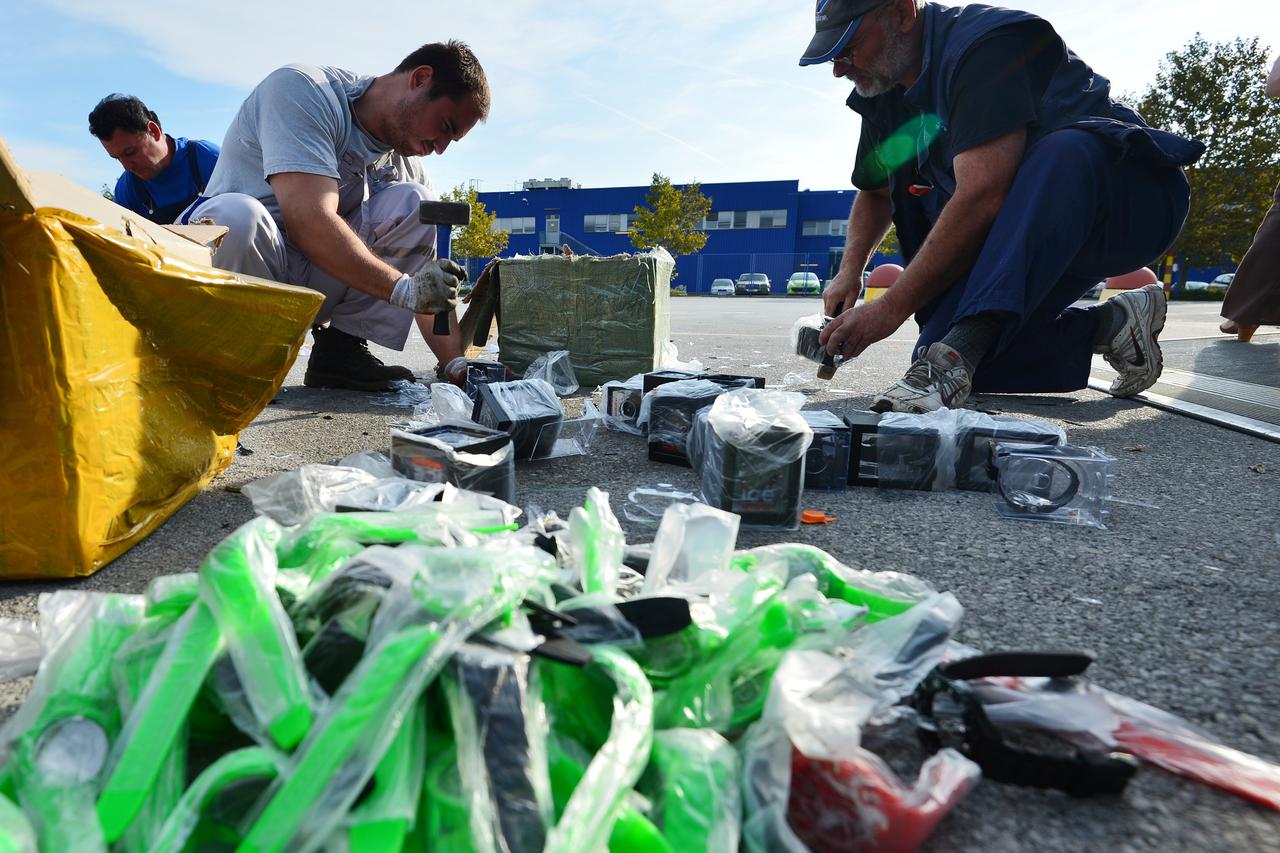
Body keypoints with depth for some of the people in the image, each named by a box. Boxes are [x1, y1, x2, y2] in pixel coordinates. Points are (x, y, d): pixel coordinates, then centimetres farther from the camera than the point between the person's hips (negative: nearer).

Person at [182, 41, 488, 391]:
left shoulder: (405, 162, 5)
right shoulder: (301, 89, -14)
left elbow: (431, 281, 0)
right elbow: (309, 224, -28)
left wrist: (456, 363, -12)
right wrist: (402, 287, -28)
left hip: (312, 283, 5)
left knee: (416, 204, -11)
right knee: (237, 214, -39)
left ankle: (340, 348, -10)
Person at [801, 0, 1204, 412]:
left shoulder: (986, 44, -22)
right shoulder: (882, 96, 4)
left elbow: (982, 198, -32)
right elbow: (875, 193, 17)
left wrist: (891, 309, -31)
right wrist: (850, 269, -2)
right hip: (1026, 241, 7)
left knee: (1064, 151, -40)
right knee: (941, 358, -10)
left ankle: (960, 349, -43)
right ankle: (1106, 325, 0)